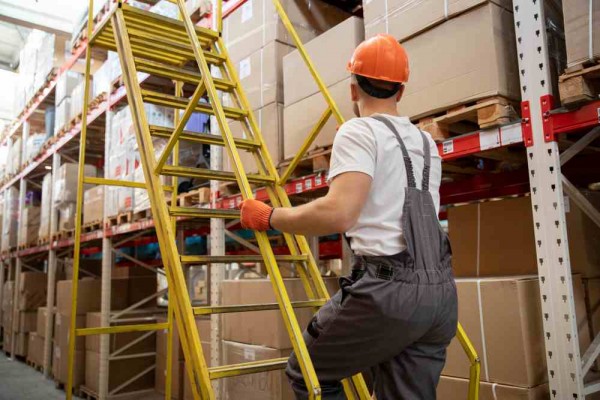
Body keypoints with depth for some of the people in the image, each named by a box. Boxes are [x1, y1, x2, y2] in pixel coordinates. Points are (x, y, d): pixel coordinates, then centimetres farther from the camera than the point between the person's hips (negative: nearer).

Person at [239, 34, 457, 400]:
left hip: (388, 287, -8)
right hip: (441, 292, 8)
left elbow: (338, 214, -21)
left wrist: (270, 217, -7)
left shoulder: (360, 131, -6)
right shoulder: (427, 143, 20)